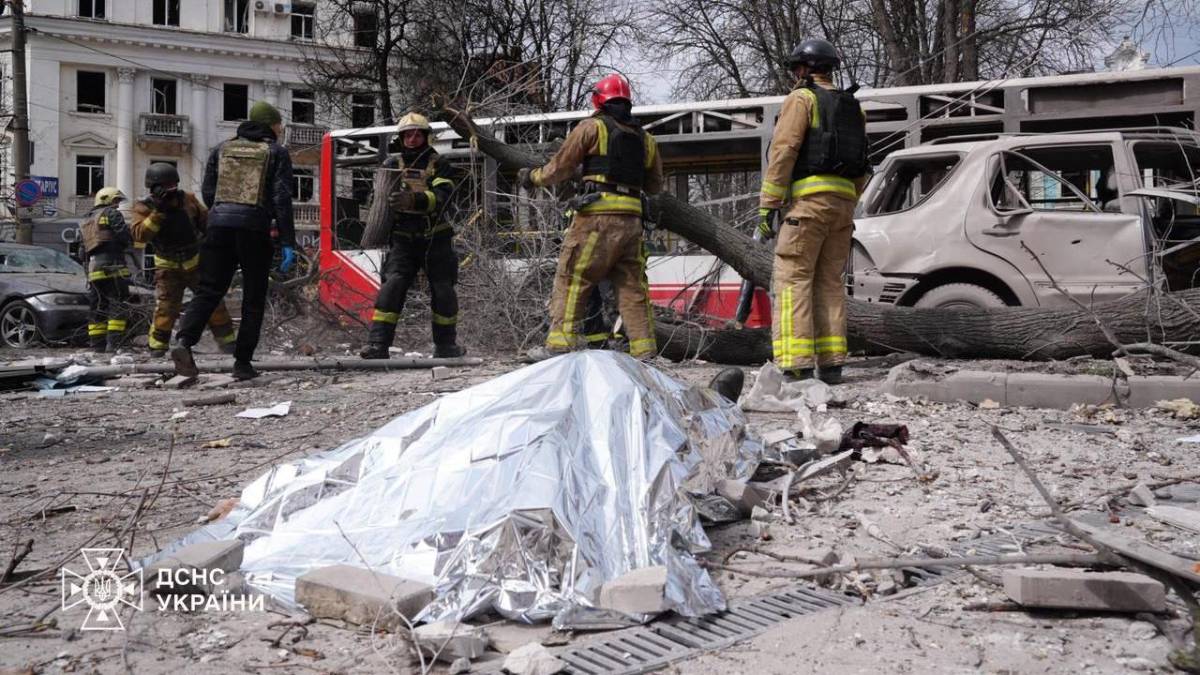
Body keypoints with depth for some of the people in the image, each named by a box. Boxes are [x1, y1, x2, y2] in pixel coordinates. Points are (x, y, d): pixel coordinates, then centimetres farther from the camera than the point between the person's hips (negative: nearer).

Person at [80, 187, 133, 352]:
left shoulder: (86, 223, 28)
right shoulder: (111, 214, 3)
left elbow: (83, 252, 28)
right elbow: (125, 235, -11)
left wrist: (88, 273, 30)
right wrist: (125, 245, 10)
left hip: (93, 269, 8)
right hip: (112, 266, -8)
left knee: (98, 308, 11)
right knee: (118, 306, -9)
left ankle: (97, 344, 10)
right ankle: (114, 343, -18)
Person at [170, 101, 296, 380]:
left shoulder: (222, 149, 16)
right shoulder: (276, 153, 4)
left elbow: (207, 192, 12)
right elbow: (282, 199, -5)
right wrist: (288, 243, -7)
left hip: (219, 225, 3)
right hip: (255, 229, -3)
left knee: (208, 291, 4)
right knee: (253, 299, 7)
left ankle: (184, 340, -20)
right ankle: (242, 363, 3)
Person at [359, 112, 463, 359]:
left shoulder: (438, 165, 0)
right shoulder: (392, 164, 7)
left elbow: (441, 198, -17)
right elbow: (382, 198, 15)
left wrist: (413, 200, -34)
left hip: (436, 239, 0)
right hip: (403, 239, 0)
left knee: (443, 291, 6)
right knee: (393, 285, -15)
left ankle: (446, 345, 22)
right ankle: (378, 343, -18)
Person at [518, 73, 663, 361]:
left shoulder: (592, 127, 3)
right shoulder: (645, 138, 18)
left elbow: (559, 168, 4)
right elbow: (655, 186, 24)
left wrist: (531, 177, 20)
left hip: (598, 217, -5)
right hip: (632, 219, 5)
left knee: (572, 279, -1)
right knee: (633, 286, 9)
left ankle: (560, 343, -6)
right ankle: (644, 351, 7)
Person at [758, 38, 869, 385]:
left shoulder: (802, 98, 0)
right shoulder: (853, 108, 22)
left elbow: (783, 152, -10)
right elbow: (859, 169, 21)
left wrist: (767, 205, -11)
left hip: (809, 198, -7)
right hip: (843, 201, 7)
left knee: (793, 279, -8)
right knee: (829, 282, 11)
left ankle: (797, 365, -16)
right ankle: (831, 363, 6)